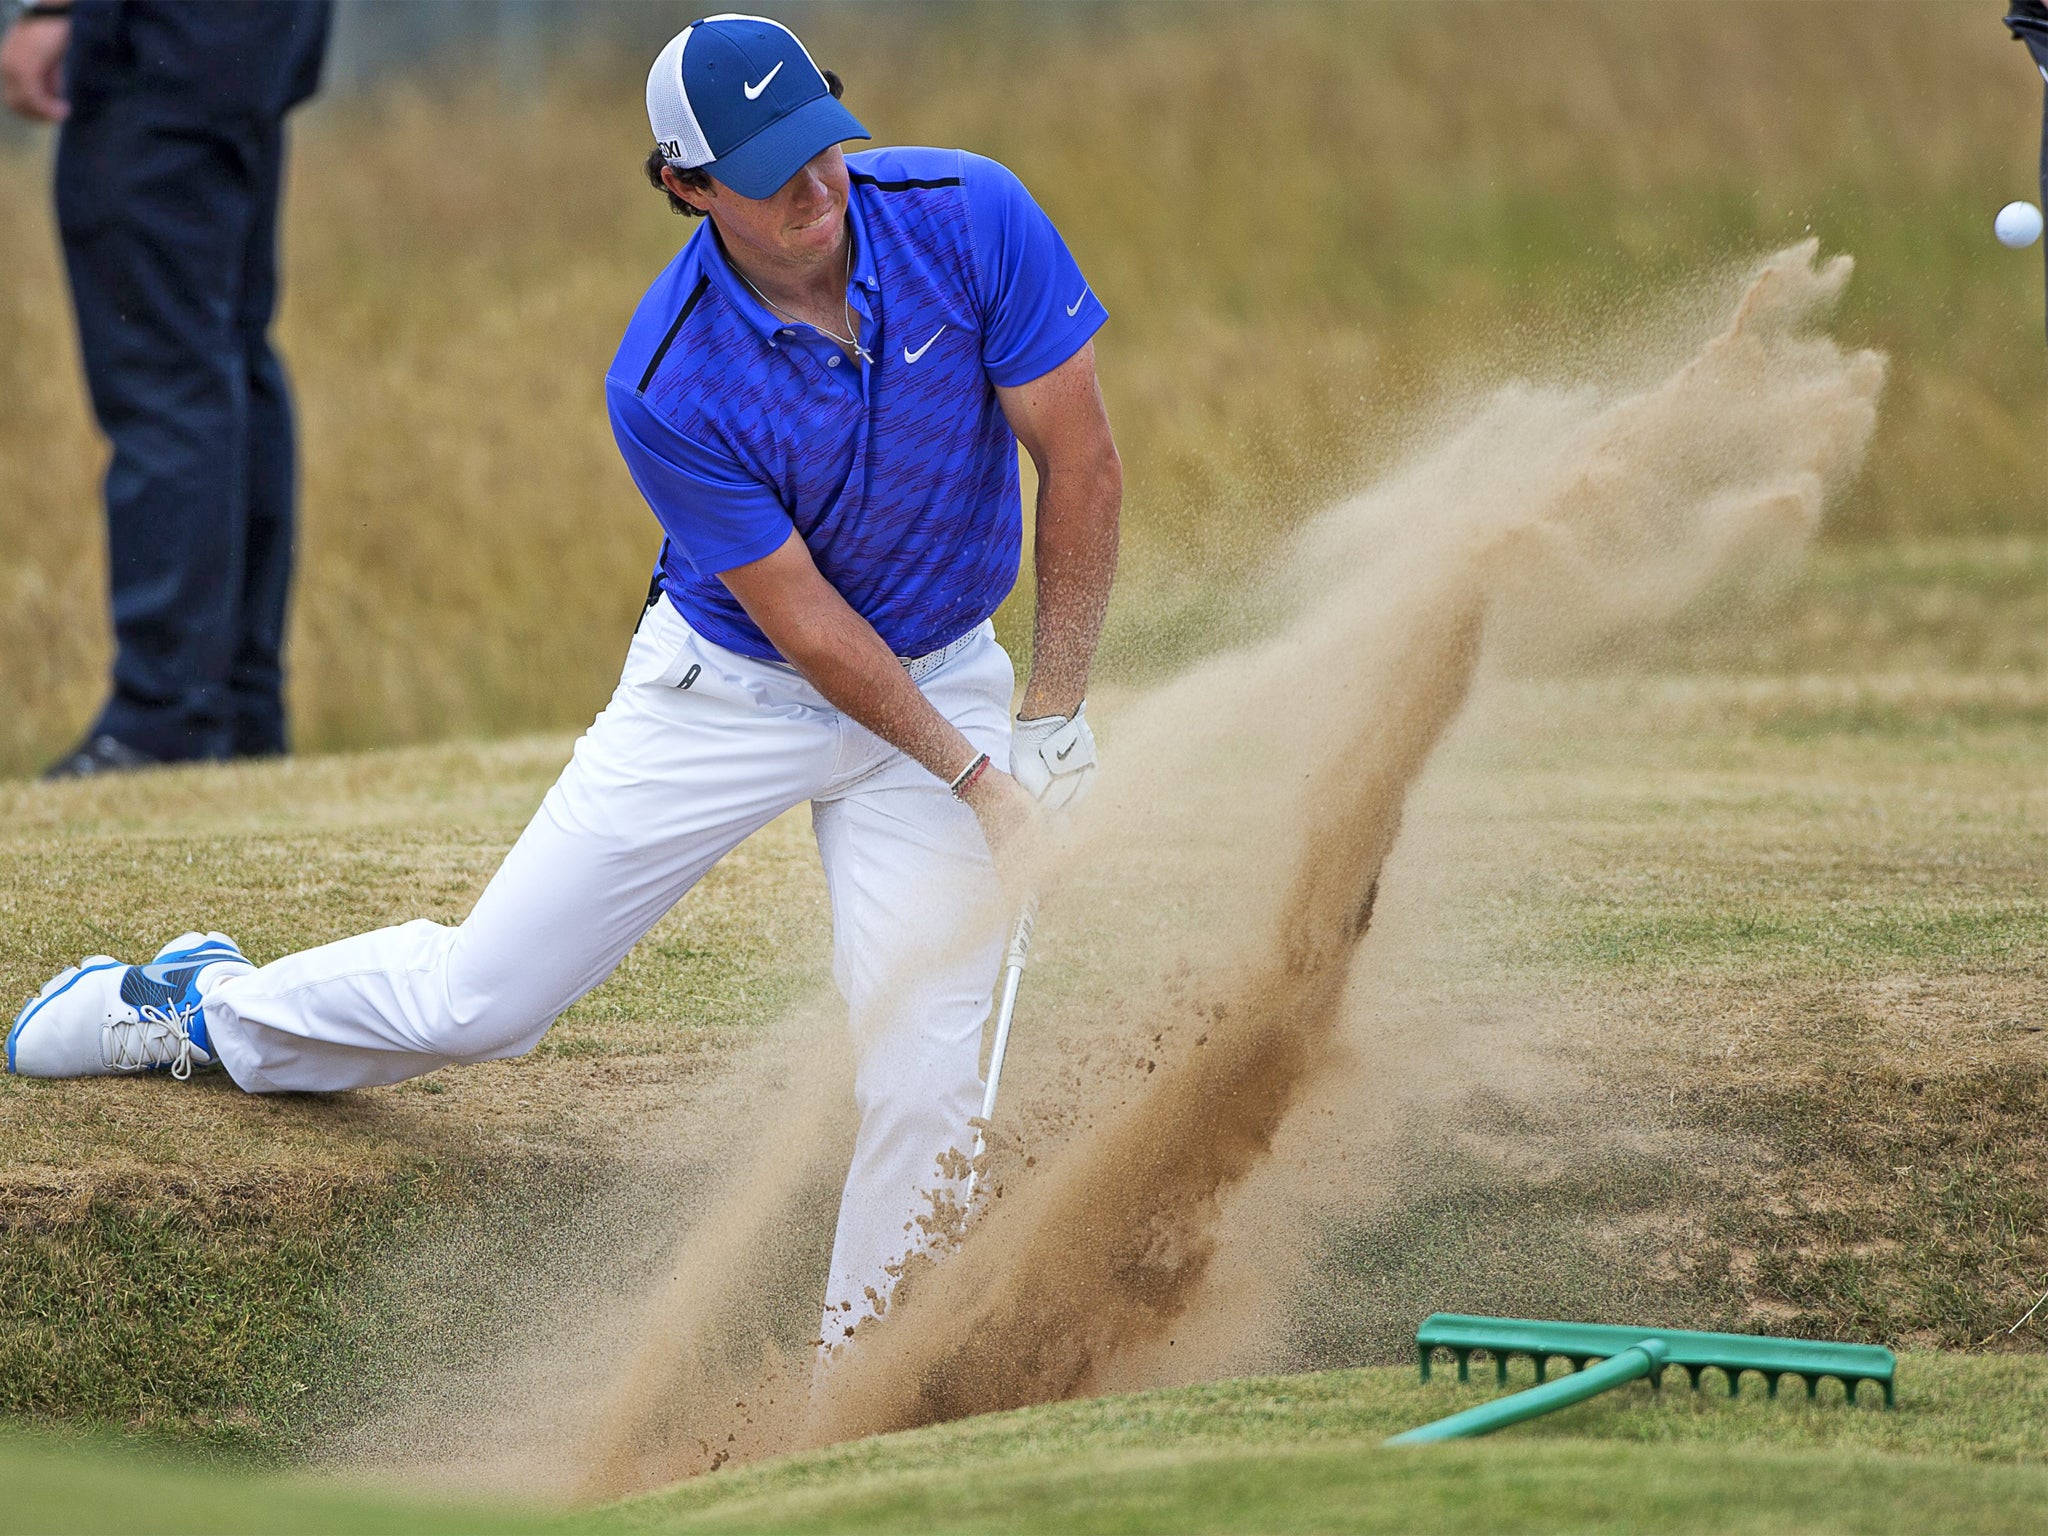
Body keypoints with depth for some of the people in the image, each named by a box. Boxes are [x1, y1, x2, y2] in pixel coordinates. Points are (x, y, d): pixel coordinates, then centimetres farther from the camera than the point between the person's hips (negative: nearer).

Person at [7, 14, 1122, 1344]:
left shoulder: (970, 220, -22)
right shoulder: (665, 384, -27)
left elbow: (1082, 462, -13)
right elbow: (801, 619, -18)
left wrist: (1052, 724, -12)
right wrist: (973, 776, -19)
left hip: (940, 680, 1)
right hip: (727, 688, -1)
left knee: (923, 1061, -14)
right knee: (479, 998, 6)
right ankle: (206, 1006, 35)